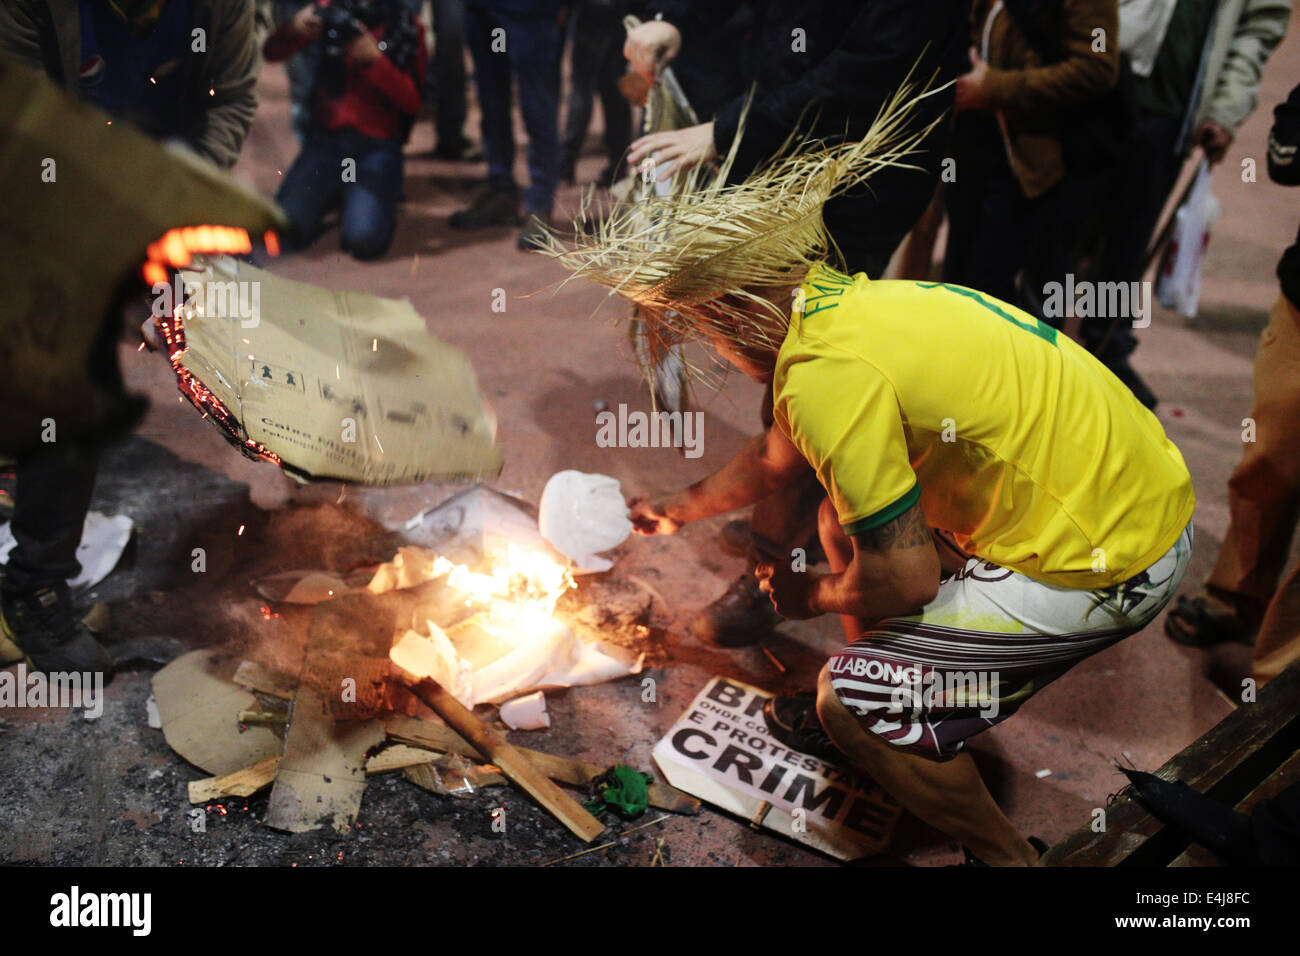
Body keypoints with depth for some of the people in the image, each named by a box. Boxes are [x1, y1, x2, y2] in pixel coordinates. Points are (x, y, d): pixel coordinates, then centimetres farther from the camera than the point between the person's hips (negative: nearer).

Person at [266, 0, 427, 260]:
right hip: (326, 138, 2)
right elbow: (272, 53, 2)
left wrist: (374, 59, -22)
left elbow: (412, 102, -7)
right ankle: (333, 201, 15)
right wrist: (292, 29, -19)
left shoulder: (408, 27, 1)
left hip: (378, 145, -2)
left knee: (364, 240, -26)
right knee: (284, 230, -16)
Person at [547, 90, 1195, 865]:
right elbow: (779, 457, 22)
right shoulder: (844, 301, 5)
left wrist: (812, 597, 1)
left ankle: (1007, 855, 15)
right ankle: (867, 712, 35)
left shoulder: (829, 373, -24)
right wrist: (679, 510, 35)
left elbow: (907, 580, -20)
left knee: (857, 704, -6)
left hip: (1110, 562, -9)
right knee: (849, 516, 20)